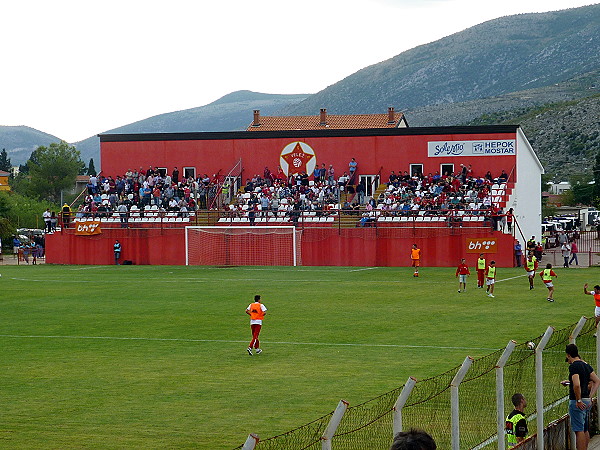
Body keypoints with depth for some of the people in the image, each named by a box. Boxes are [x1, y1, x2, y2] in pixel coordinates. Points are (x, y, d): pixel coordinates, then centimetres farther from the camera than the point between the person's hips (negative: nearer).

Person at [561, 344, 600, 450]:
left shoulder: (574, 366, -16)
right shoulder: (586, 365, 11)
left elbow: (576, 385, -28)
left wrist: (578, 400, -19)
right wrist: (590, 397, 11)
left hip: (578, 403, -9)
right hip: (587, 401, 9)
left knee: (579, 431, -8)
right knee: (585, 430, 15)